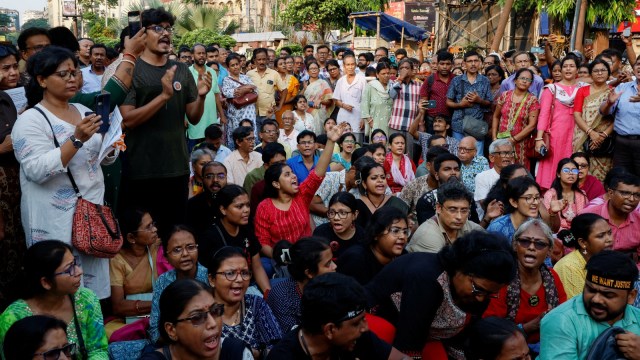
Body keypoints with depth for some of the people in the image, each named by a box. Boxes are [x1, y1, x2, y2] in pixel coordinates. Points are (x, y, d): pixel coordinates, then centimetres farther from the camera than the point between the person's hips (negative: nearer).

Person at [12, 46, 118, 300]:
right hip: (57, 219, -6)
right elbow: (37, 170, -21)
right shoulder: (30, 120, -9)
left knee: (94, 277, 13)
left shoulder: (83, 111, 11)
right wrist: (77, 139, -26)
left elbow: (107, 158, 15)